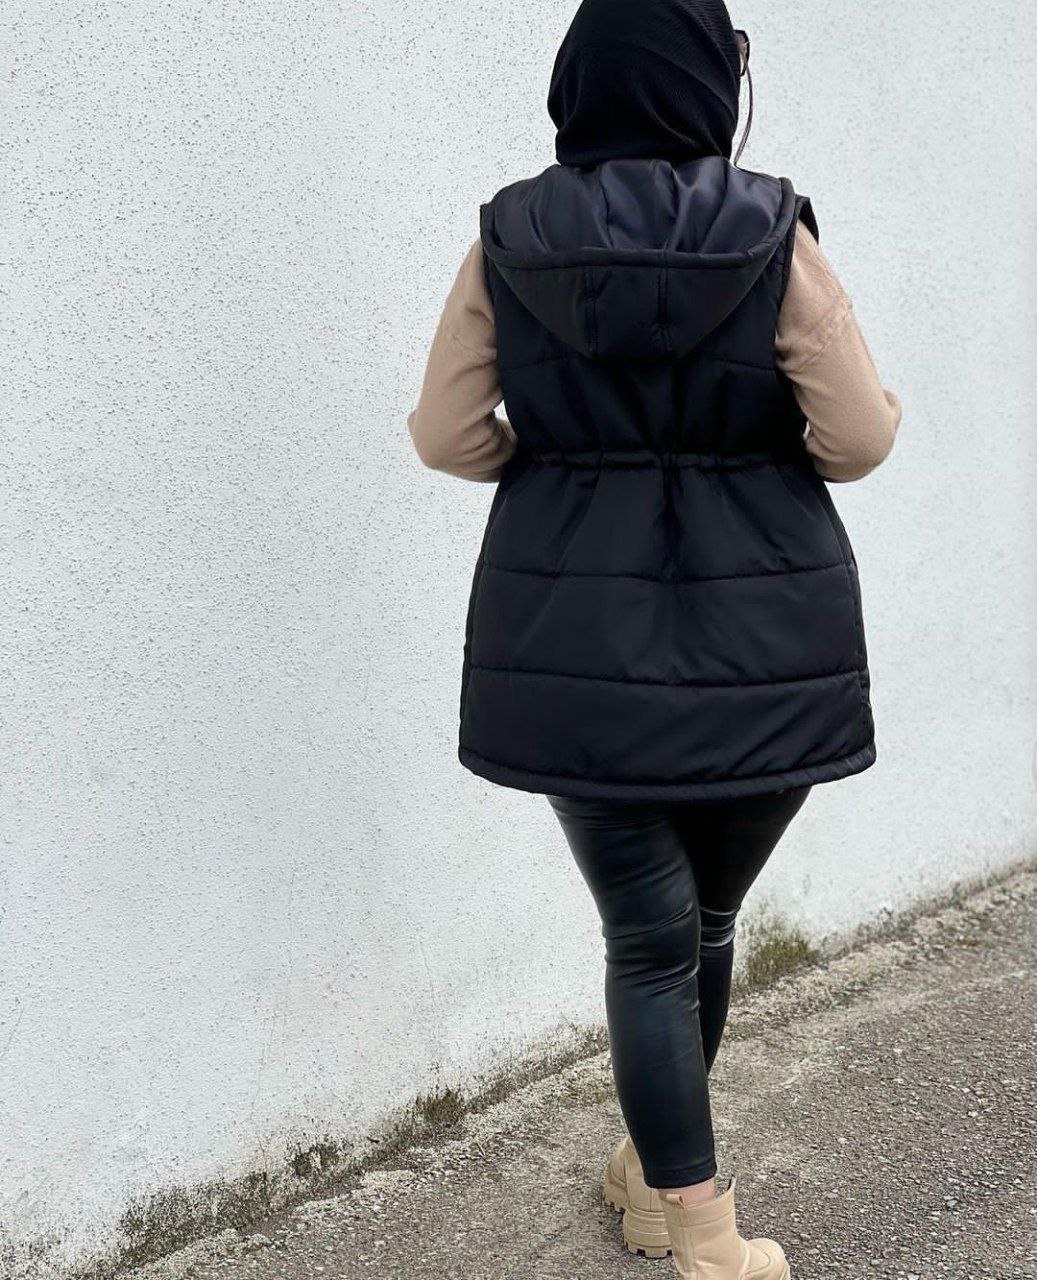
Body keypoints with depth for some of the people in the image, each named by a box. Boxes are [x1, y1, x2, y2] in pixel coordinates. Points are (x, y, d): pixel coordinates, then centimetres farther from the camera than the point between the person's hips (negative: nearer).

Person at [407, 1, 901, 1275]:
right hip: (759, 642, 0)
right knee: (704, 918, 19)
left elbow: (446, 433, 2)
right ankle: (656, 1177, 38)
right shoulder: (772, 238, -6)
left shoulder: (508, 243, 0)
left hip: (578, 647, 1)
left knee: (648, 933, 9)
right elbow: (862, 435, -8)